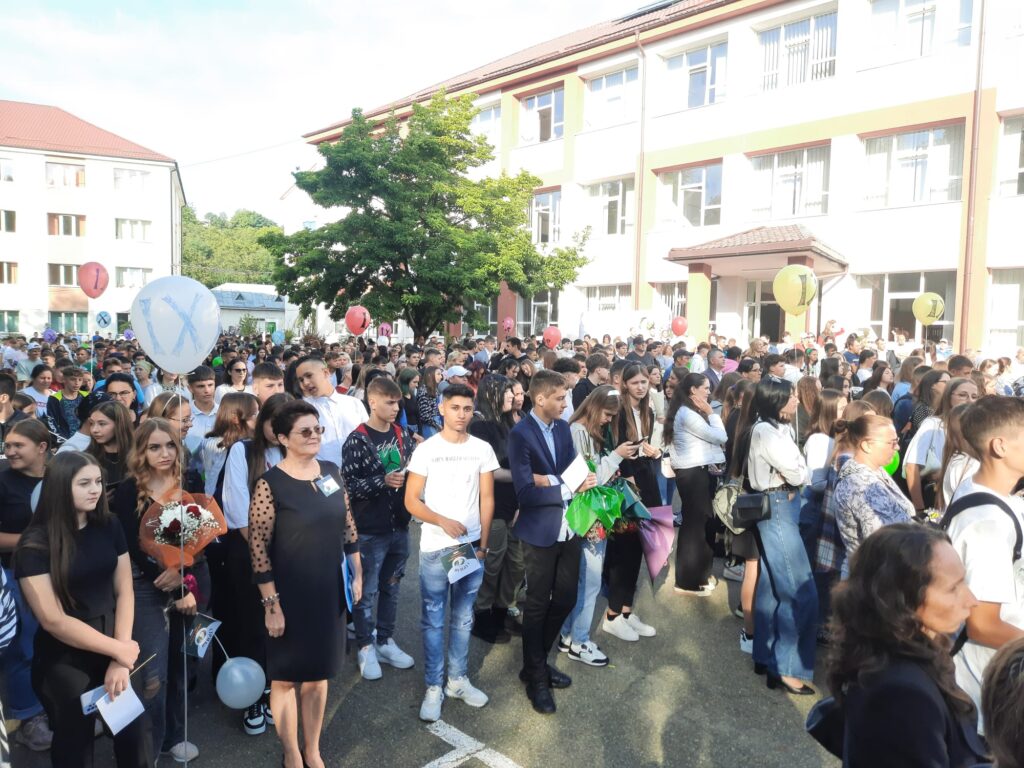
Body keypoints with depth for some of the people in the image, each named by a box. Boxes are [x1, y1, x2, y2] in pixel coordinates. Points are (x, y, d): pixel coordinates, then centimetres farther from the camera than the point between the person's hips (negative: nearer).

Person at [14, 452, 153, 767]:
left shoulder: (109, 526, -2)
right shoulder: (35, 543, -14)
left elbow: (124, 591, -3)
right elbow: (53, 620, -15)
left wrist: (121, 657, -12)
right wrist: (117, 650, -14)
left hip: (115, 640, 3)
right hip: (64, 659, -3)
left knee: (135, 730, 9)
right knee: (75, 742, 14)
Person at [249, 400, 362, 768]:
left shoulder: (331, 471, 0)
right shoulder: (270, 484, -16)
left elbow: (347, 526, 8)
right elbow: (258, 548, -15)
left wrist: (357, 574, 9)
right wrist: (271, 604, -15)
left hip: (328, 591, 5)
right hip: (290, 596, -5)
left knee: (318, 673, 18)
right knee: (286, 676, 13)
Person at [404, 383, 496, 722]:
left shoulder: (483, 449, 1)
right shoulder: (426, 450, -6)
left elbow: (486, 499, 4)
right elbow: (411, 500, -5)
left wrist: (483, 542, 0)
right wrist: (443, 522, -18)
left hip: (471, 545, 2)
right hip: (435, 548, -2)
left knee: (463, 618, 14)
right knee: (433, 620, 6)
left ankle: (458, 679, 28)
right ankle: (433, 687, 19)